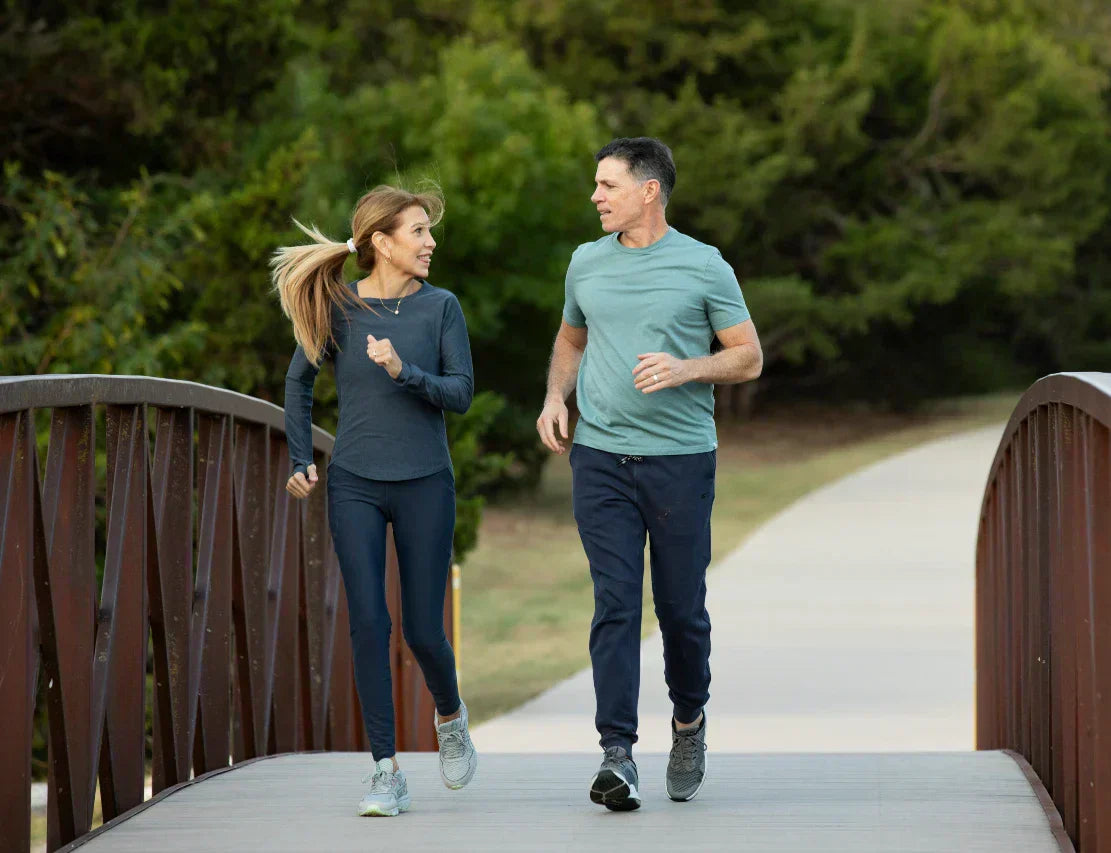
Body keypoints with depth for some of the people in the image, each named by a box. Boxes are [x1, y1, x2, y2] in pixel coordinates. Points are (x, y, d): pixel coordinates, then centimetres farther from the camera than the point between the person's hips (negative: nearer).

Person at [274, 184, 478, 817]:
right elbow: (300, 380, 16)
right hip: (355, 487, 0)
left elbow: (461, 394, -7)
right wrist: (302, 461, 13)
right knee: (369, 623, -9)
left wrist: (404, 371, -23)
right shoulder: (339, 307, 0)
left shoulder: (440, 307, -1)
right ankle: (388, 772, -6)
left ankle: (451, 715, 34)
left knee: (423, 630, 1)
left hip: (425, 485, 0)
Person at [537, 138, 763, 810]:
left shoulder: (704, 267, -1)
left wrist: (685, 368, -15)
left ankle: (690, 720, 32)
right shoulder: (586, 264, 10)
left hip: (681, 458, -2)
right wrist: (556, 397, 9)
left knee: (681, 607, 6)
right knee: (615, 604, -7)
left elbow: (749, 357, 2)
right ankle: (618, 755, -12)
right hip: (601, 458, 2)